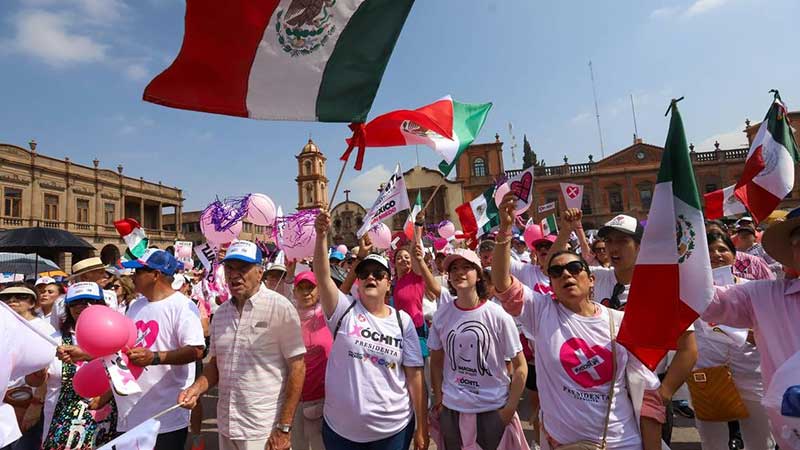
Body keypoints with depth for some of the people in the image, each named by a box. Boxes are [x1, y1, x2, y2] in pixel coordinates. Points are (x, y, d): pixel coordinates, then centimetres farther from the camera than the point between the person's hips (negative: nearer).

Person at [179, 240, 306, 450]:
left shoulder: (280, 307, -14)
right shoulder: (221, 313, 4)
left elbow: (297, 368, -14)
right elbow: (215, 364, 14)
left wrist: (284, 428, -14)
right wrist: (197, 388, -5)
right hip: (226, 427, 6)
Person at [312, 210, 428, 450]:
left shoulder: (402, 320, -4)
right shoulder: (344, 310, -6)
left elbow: (414, 375, -3)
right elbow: (322, 276, -22)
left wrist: (422, 428, -2)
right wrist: (322, 235, -35)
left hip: (392, 428, 0)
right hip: (340, 427, 0)